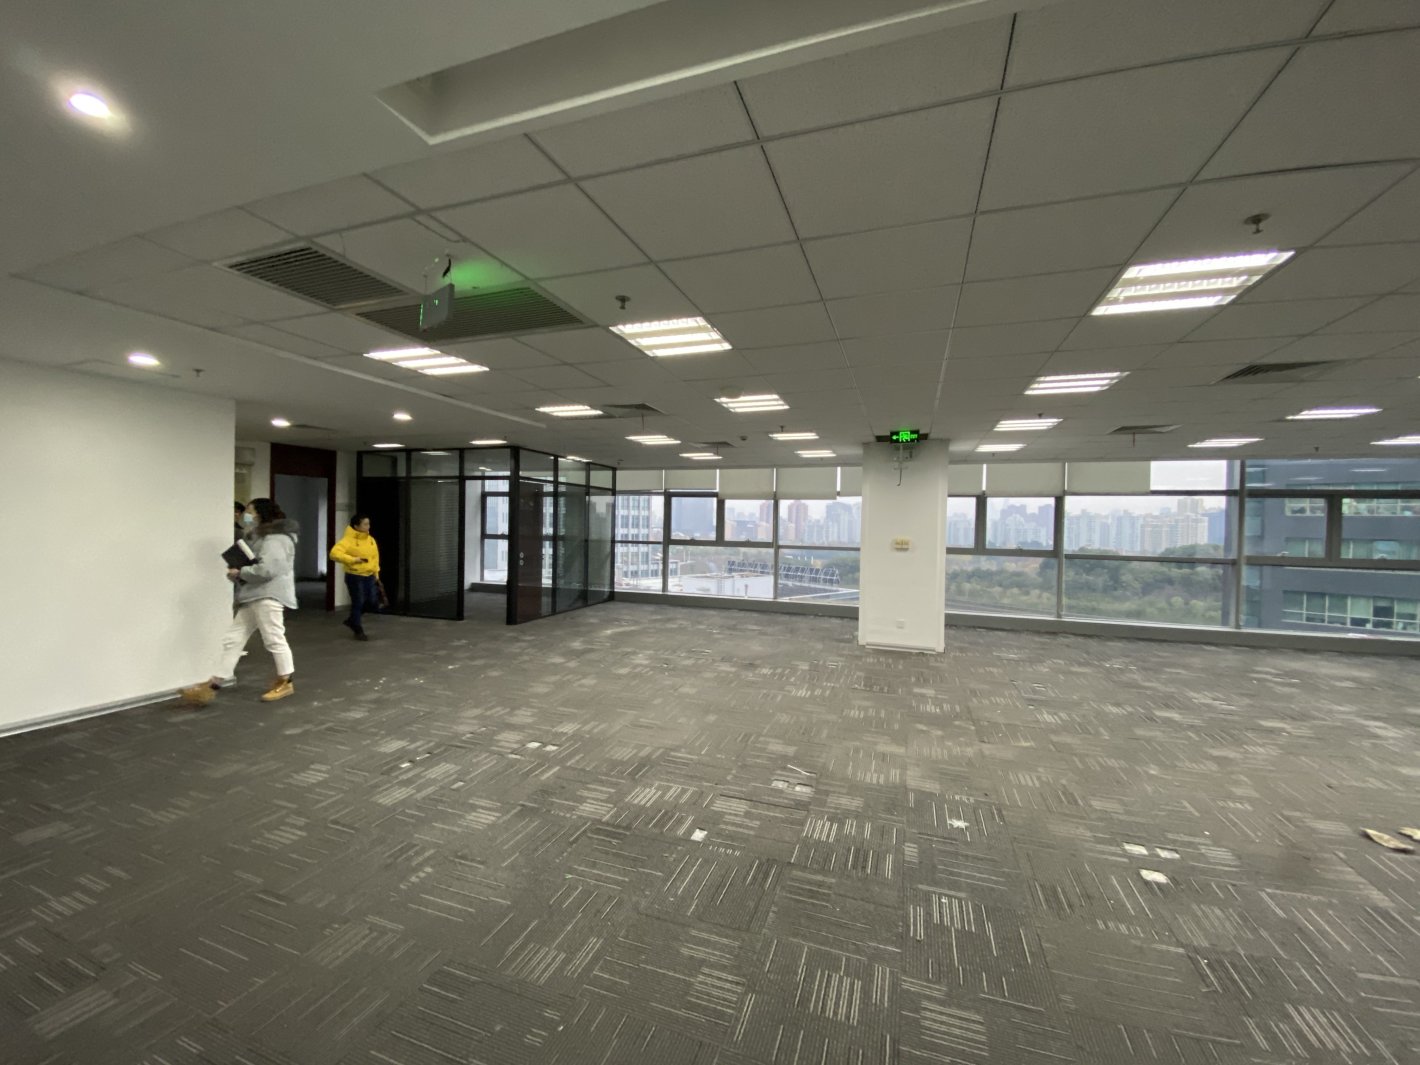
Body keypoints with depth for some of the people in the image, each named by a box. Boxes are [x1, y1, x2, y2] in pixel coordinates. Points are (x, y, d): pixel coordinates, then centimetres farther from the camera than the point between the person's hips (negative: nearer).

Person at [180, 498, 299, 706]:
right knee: (233, 639, 9)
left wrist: (240, 573, -9)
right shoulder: (261, 535, 23)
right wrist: (237, 574, 7)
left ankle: (285, 682, 11)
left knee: (274, 639, -2)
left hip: (269, 596, -11)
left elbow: (267, 569, -24)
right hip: (252, 596, 11)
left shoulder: (276, 538, -13)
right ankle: (214, 685, 13)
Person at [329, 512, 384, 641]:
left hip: (369, 576, 6)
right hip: (355, 576, -6)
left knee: (373, 603, 7)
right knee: (358, 603, 2)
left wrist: (376, 574, 16)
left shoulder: (371, 540, 7)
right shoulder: (348, 540, -13)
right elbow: (334, 553, -24)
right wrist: (352, 560, -29)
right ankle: (358, 631, 18)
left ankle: (352, 620, 31)